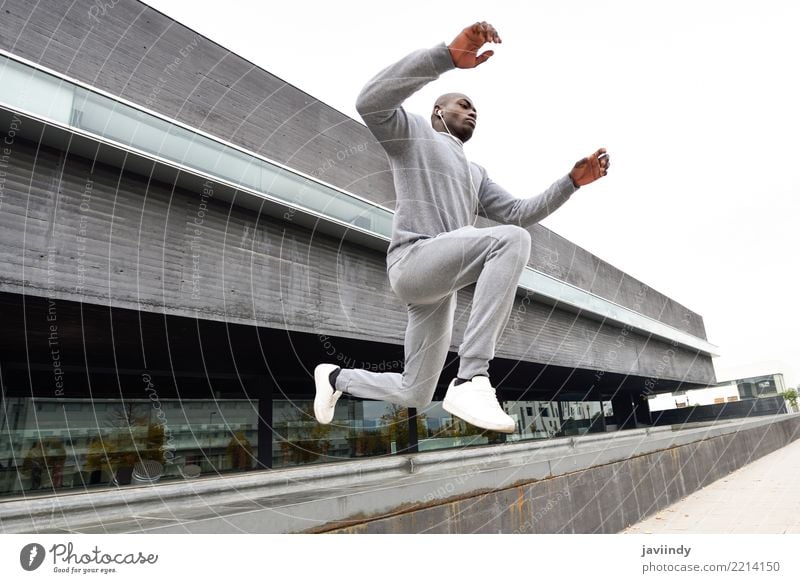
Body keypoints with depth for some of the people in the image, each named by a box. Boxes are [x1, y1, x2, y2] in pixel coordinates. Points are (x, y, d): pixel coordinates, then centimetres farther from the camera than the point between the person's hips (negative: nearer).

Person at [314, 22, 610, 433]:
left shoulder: (475, 174, 33)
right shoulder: (412, 131, 14)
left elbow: (519, 213, 22)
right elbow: (371, 103, -9)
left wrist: (573, 180, 11)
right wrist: (448, 56, -18)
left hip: (440, 283, 8)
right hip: (414, 259, -8)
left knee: (414, 394, 10)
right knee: (511, 240, -31)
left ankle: (336, 377, 34)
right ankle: (471, 379, -34)